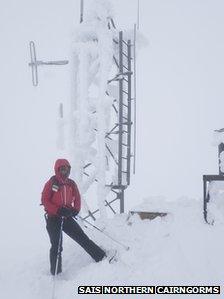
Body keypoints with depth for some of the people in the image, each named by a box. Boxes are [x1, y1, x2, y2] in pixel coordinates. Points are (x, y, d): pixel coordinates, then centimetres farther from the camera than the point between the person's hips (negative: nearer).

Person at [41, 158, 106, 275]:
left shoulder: (71, 184, 6)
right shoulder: (51, 183, -8)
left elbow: (77, 198, 13)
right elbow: (45, 200, -11)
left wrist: (75, 210, -6)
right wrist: (59, 211, -20)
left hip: (67, 218, 4)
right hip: (53, 218, -4)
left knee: (83, 238, 0)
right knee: (57, 246, -3)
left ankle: (102, 257, 0)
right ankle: (55, 273, 8)